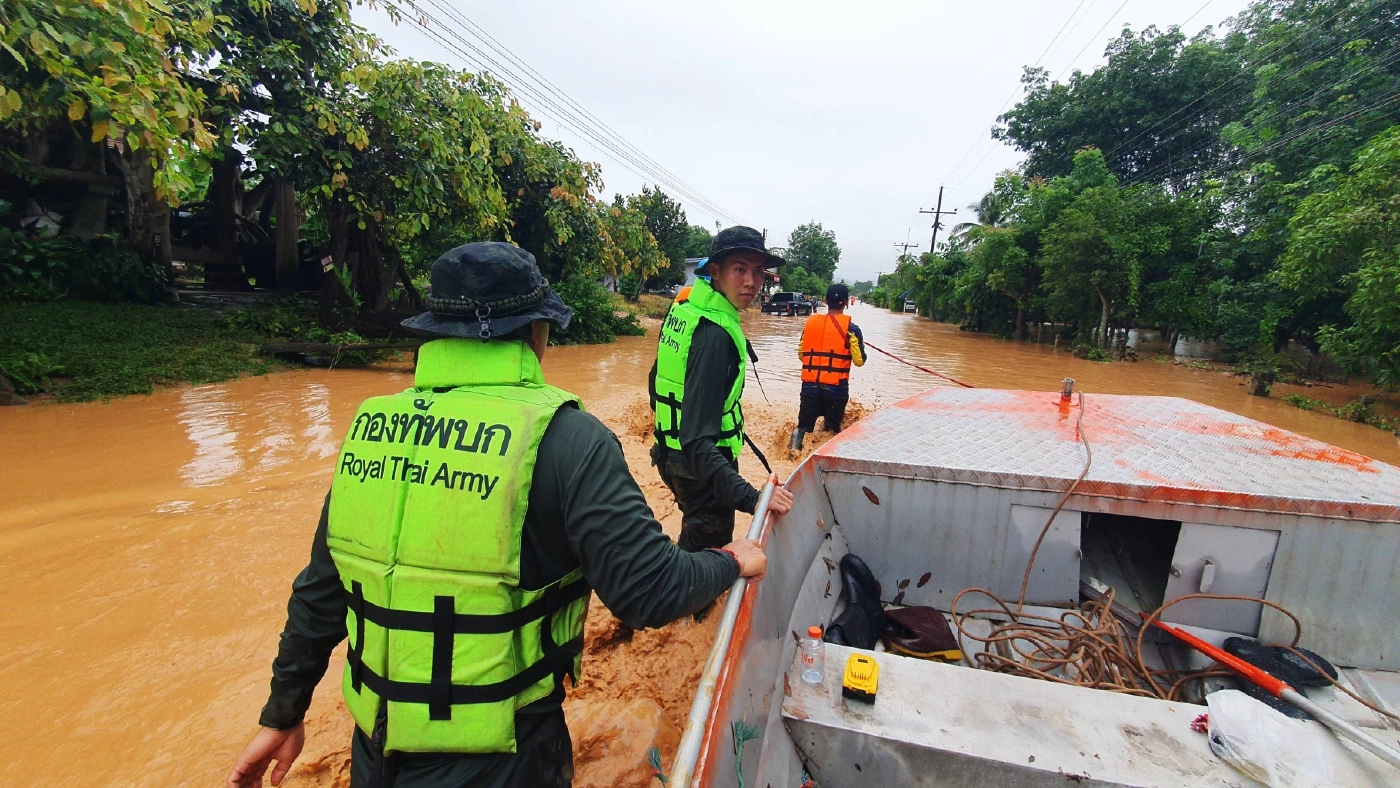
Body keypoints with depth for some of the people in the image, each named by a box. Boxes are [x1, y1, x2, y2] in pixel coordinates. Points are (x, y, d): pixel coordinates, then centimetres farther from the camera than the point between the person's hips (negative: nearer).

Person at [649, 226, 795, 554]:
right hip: (700, 466, -9)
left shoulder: (681, 309, 0)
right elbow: (698, 441, -35)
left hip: (671, 451, 9)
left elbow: (658, 379, 13)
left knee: (693, 540, 29)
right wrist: (751, 498, -43)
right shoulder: (715, 336, -28)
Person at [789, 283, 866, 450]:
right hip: (836, 386, -2)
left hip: (809, 385, 2)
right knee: (832, 429, 13)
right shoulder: (851, 328, -5)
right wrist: (861, 347, 16)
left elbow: (801, 354, 12)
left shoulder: (810, 322, 5)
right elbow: (859, 361, -4)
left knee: (803, 426, 11)